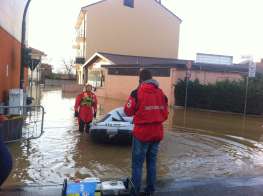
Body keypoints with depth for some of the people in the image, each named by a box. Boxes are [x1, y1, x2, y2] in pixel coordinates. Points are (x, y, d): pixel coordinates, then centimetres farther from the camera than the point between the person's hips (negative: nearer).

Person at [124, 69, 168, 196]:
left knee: (137, 163, 6)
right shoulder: (161, 93, 4)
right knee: (152, 162, 16)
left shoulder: (137, 92, -12)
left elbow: (128, 111, -4)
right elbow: (165, 114, 9)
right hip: (157, 133, 5)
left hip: (142, 132, -5)